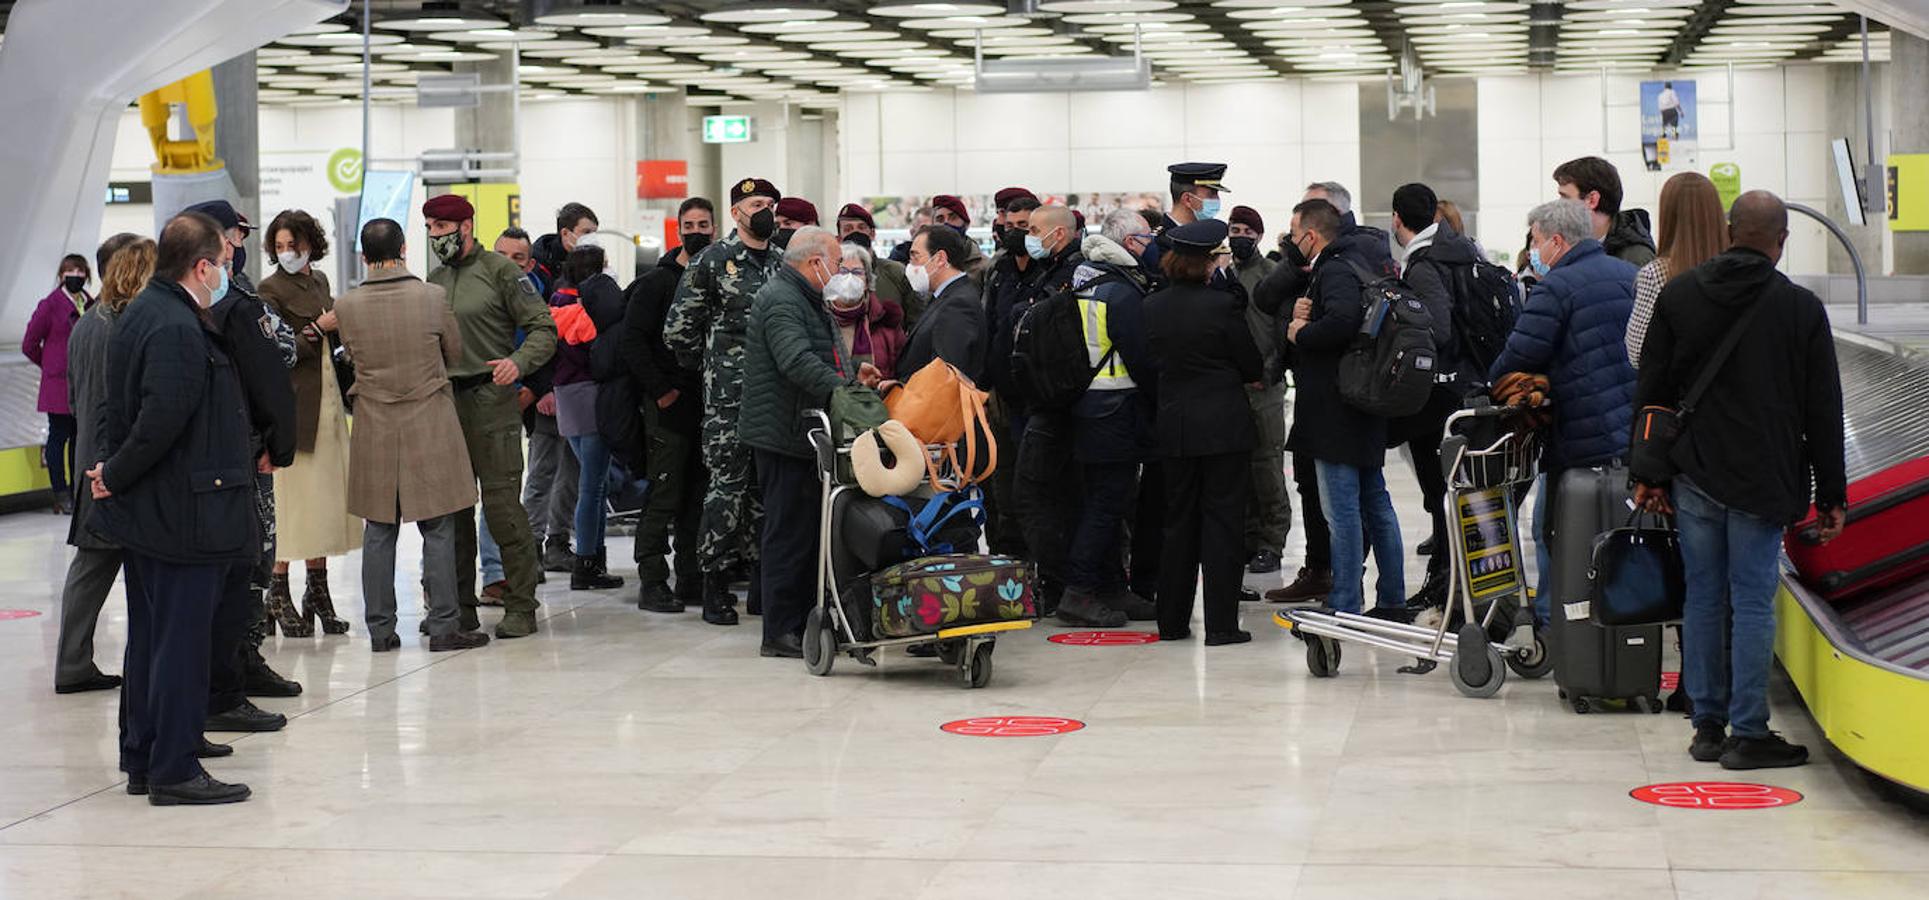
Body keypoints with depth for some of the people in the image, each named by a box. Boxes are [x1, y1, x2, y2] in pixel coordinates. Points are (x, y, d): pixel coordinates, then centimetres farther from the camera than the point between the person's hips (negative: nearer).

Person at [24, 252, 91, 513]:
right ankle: (60, 494, 3)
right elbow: (29, 345, -2)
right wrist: (52, 366, 9)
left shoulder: (90, 305, 9)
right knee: (59, 435, -1)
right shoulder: (50, 305, -7)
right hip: (59, 385, -5)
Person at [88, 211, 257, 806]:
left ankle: (142, 761, 25)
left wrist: (110, 467, 10)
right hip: (183, 512, -10)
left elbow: (116, 403, 18)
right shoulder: (177, 329, -21)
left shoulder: (141, 313, 12)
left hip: (145, 512, 10)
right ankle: (174, 771, 1)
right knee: (182, 640, -4)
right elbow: (162, 420, -27)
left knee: (150, 639, 16)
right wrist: (116, 477, -15)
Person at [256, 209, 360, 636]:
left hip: (327, 398, 7)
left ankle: (318, 590, 14)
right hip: (293, 403, -7)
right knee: (291, 498, -6)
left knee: (325, 498, 8)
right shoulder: (271, 289, -7)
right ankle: (278, 590, 0)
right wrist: (318, 329, -16)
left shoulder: (319, 281, 14)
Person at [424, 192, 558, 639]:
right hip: (442, 400, 6)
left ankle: (520, 606, -2)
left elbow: (544, 329, -5)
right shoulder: (433, 280, 17)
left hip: (489, 399, -6)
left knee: (501, 502, -8)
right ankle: (459, 607, 14)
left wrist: (517, 362, -22)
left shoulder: (500, 271, -2)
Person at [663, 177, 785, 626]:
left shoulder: (782, 264, 14)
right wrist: (709, 366, 6)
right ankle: (715, 587, -1)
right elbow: (678, 330, -1)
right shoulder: (712, 261, -2)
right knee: (726, 484, -7)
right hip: (728, 396, -5)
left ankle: (761, 581, 15)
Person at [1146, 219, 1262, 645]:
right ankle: (1221, 623, 0)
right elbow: (1254, 368, -5)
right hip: (1225, 426, -5)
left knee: (1178, 520, 13)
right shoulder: (1223, 304, -14)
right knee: (1223, 522, 1)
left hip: (1174, 426, 5)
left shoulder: (1151, 307, 0)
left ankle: (1171, 621, 18)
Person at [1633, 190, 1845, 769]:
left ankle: (1707, 726, 14)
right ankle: (1747, 733, 0)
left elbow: (1651, 391, 6)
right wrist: (1831, 496, 5)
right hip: (1763, 481, -3)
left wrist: (1647, 473, 12)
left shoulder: (1677, 294, 4)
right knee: (1753, 603, -1)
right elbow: (1823, 411, -1)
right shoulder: (1801, 308, -4)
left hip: (1693, 476, 3)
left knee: (1703, 599, 9)